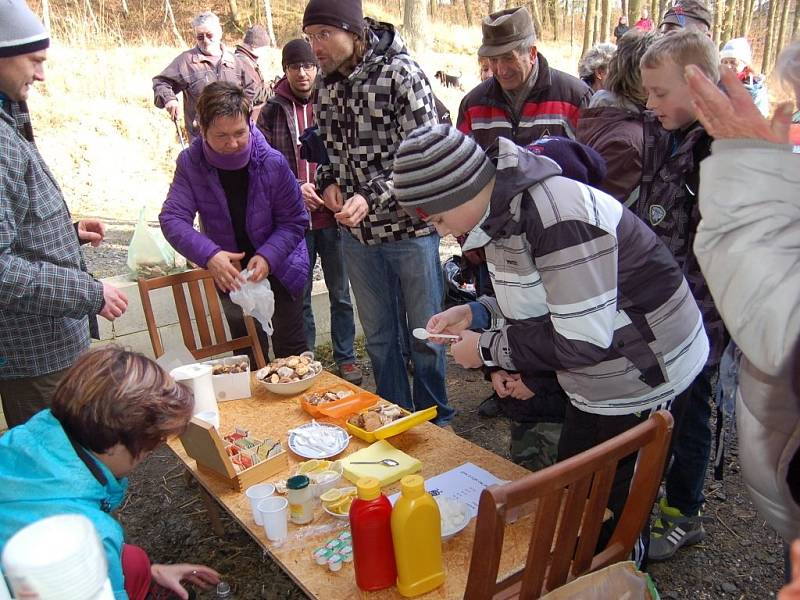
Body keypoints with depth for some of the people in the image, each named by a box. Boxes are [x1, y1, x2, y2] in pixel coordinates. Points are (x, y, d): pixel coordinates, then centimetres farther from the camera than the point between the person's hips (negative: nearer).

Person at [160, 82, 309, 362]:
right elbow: (172, 218, -20)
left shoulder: (272, 162, -22)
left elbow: (294, 221, -16)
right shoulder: (191, 163, -16)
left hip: (279, 267, -2)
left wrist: (268, 256, -32)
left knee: (291, 350, 9)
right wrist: (209, 255, -36)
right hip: (230, 272, 2)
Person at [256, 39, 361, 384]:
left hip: (332, 217, 0)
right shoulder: (271, 112, 3)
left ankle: (345, 358, 25)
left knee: (340, 294, 9)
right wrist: (294, 188, -13)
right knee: (298, 297, 10)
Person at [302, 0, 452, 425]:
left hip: (409, 228, -5)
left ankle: (435, 419, 29)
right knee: (378, 335, 16)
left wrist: (372, 198, -27)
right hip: (357, 234, 6)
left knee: (425, 332, 9)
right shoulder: (324, 84, 4)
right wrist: (328, 181, -2)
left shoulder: (400, 73, -14)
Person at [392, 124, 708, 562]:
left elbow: (584, 340, -29)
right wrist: (478, 313, -5)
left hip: (641, 375, -9)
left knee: (611, 514, 7)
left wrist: (488, 349, -19)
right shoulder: (500, 210, -1)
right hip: (598, 383, 9)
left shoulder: (556, 217, -31)